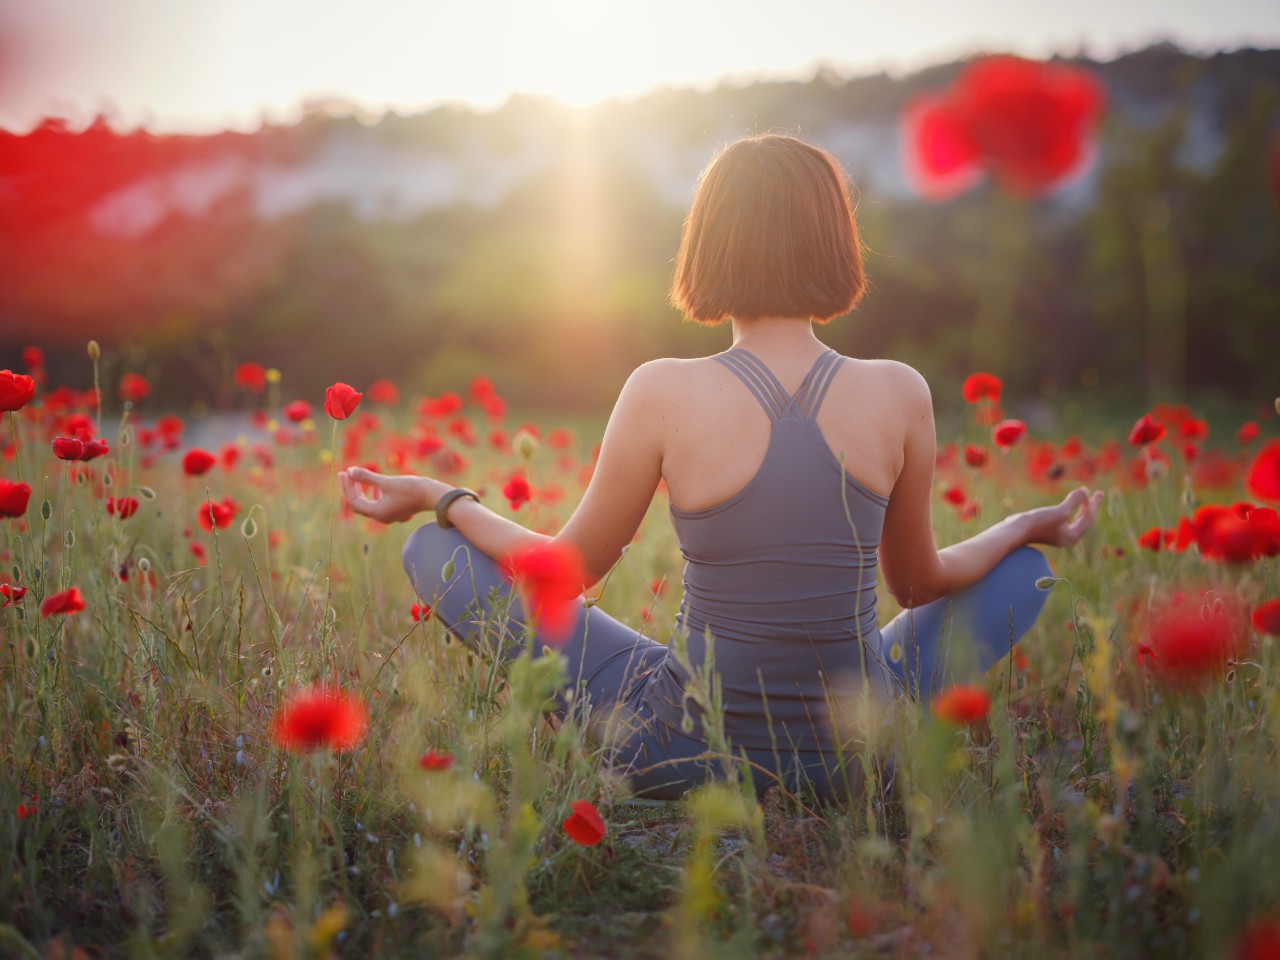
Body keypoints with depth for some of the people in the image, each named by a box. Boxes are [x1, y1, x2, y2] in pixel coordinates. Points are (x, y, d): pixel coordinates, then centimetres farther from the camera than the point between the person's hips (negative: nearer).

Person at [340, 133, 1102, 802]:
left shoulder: (663, 394, -17)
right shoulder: (902, 396, -11)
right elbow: (919, 583, 5)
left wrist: (437, 496, 13)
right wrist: (1034, 525, 23)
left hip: (691, 754, -2)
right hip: (860, 757, 3)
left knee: (435, 552, 8)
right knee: (1026, 570, 28)